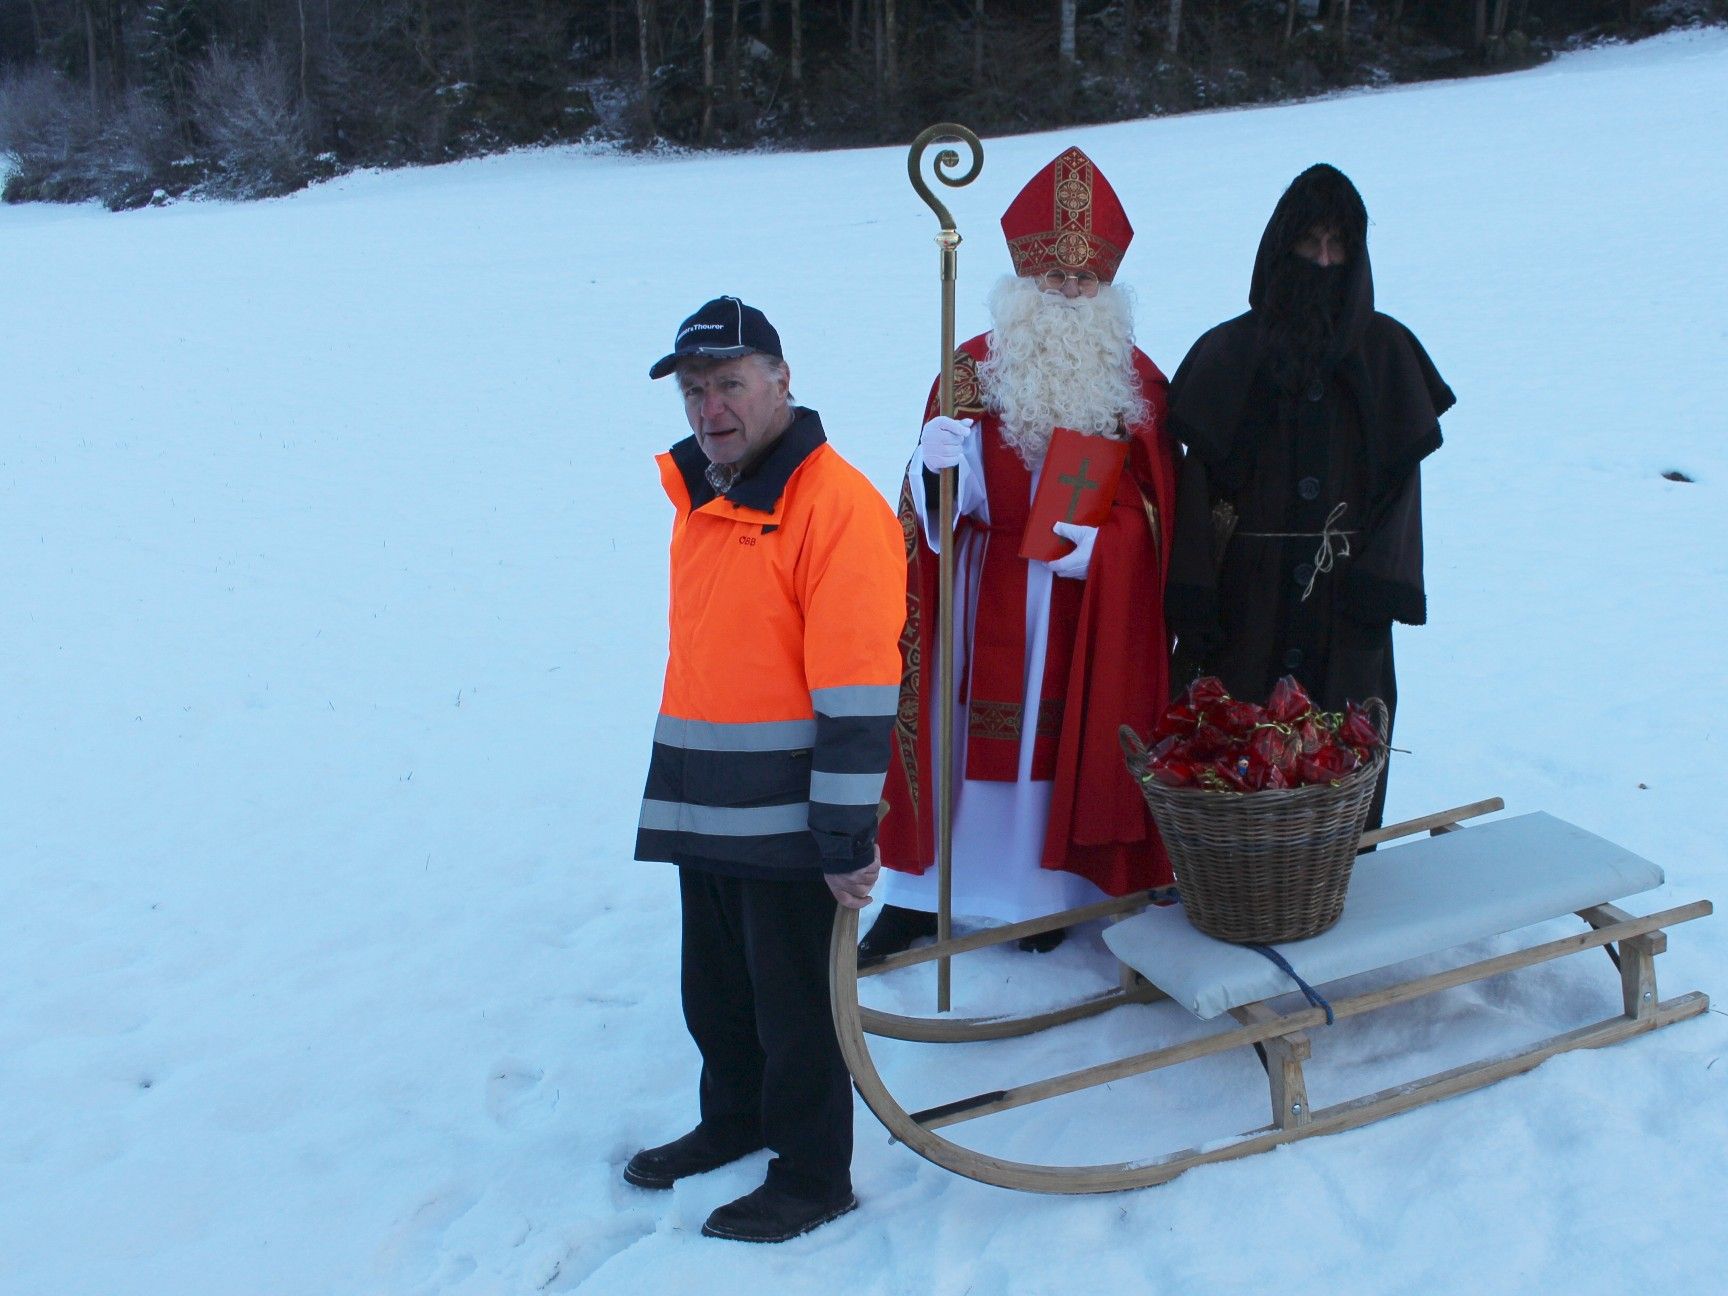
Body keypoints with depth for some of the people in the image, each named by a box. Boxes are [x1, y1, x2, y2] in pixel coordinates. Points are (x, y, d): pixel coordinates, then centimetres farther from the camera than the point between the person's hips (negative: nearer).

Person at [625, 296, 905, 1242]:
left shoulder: (833, 502, -17)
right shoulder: (700, 495, 11)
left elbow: (857, 693, -19)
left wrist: (846, 838, -19)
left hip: (786, 821, -8)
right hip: (702, 810, 8)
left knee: (792, 1003, 6)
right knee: (715, 990, 22)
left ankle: (812, 1177, 24)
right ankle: (734, 1119, 43)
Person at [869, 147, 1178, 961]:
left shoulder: (1136, 380, 3)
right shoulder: (975, 367, 0)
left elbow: (1153, 498, 0)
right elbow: (940, 498, -3)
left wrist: (1104, 545, -18)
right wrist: (938, 462, -26)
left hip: (1093, 610, 1)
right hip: (988, 601, 0)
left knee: (1070, 737, 5)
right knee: (969, 734, 3)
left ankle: (1048, 888, 22)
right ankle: (921, 890, 14)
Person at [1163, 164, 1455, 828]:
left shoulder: (1386, 350, 5)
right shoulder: (1229, 352, 1)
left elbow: (1401, 476, 3)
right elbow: (1199, 477, -3)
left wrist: (1381, 587, -8)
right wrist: (1194, 603, -10)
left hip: (1343, 597, 1)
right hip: (1249, 593, -1)